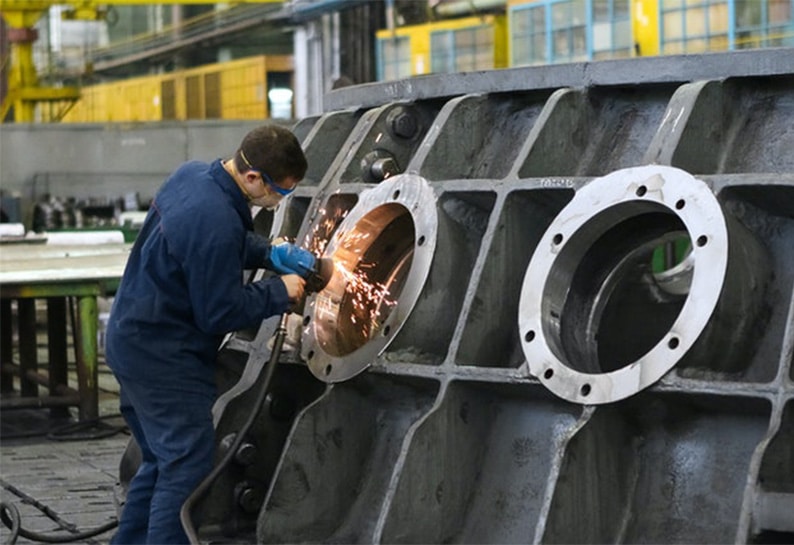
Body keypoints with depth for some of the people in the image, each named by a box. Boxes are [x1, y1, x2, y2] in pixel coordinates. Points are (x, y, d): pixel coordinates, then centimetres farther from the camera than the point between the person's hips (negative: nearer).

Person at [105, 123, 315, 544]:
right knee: (188, 466, -7)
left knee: (162, 459, 19)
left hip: (134, 338, 10)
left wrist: (271, 254, 6)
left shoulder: (193, 173, 0)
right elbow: (220, 314, -20)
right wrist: (280, 292, -8)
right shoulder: (215, 222, -29)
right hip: (162, 356, -10)